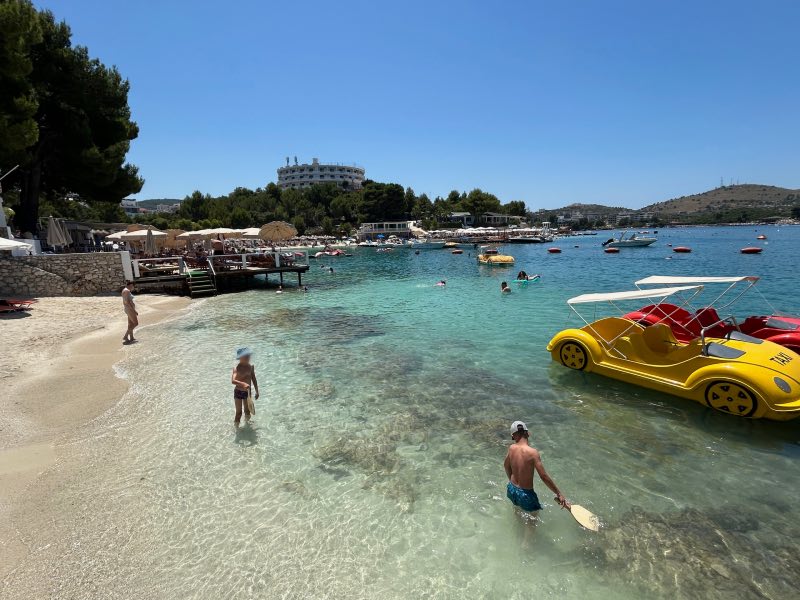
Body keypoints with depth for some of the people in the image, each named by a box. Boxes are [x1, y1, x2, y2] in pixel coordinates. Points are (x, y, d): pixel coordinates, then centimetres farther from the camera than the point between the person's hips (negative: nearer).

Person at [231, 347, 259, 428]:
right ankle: (236, 427, 22)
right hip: (238, 392, -5)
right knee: (239, 412, 2)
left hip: (247, 392, 5)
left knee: (247, 411, 18)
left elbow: (253, 379, 8)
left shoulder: (251, 366, -4)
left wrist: (257, 391, 11)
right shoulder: (237, 368, -21)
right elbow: (233, 380, -38)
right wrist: (243, 384, -54)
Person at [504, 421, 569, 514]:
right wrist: (559, 494, -13)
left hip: (511, 489, 6)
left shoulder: (511, 448, -9)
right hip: (525, 494, -6)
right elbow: (544, 477, -23)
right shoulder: (532, 452, -25)